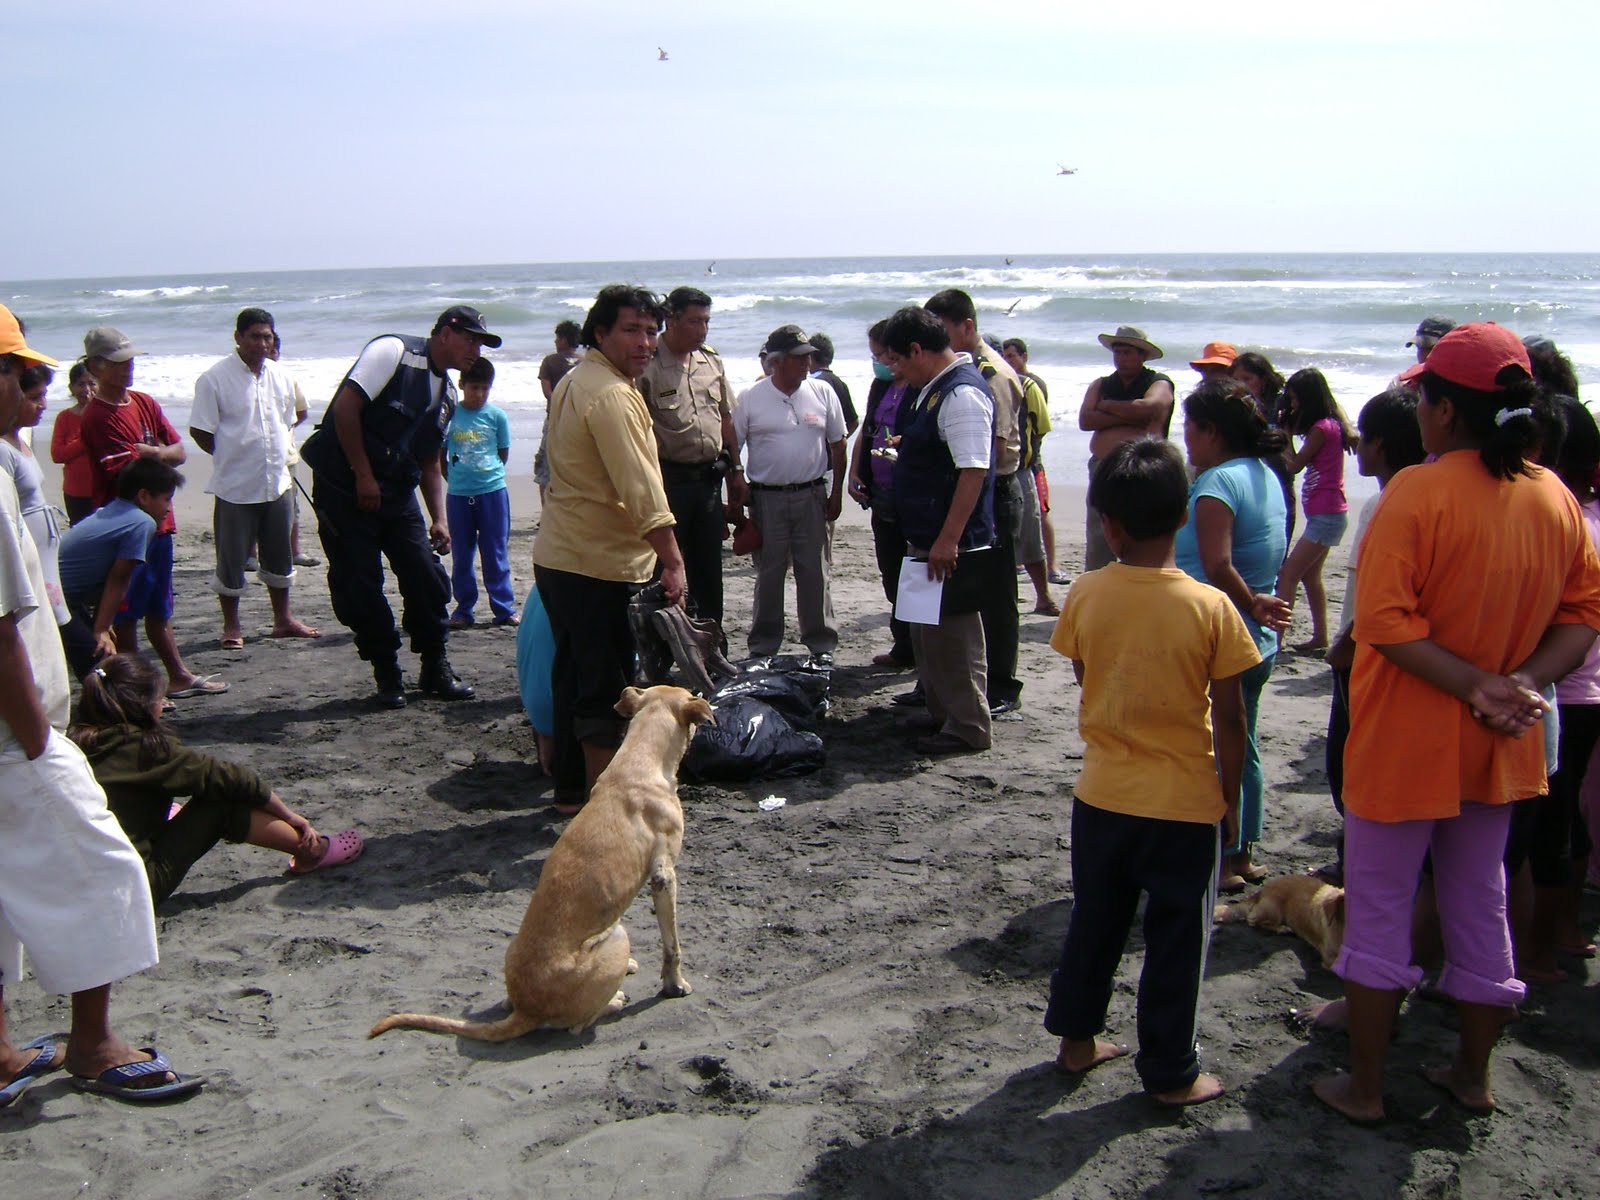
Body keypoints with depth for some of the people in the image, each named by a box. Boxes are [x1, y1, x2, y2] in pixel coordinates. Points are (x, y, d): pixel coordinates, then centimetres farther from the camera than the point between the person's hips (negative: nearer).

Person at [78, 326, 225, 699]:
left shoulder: (144, 403, 9)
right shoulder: (98, 417, -15)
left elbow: (180, 452, 6)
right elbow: (132, 470, -21)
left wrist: (153, 453, -13)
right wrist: (162, 454, -6)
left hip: (157, 521, 8)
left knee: (159, 608, 18)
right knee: (126, 612, 3)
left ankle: (179, 677, 26)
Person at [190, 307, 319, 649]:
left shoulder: (280, 376, 8)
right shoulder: (215, 378, -10)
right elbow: (200, 431, -7)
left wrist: (283, 457, 9)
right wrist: (230, 458, -5)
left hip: (278, 483, 5)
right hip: (235, 487, -5)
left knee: (279, 557, 15)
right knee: (231, 560, 5)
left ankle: (283, 619, 28)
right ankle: (231, 626, 17)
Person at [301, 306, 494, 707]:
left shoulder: (447, 396, 13)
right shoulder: (394, 351, -11)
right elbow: (345, 408, -18)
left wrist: (438, 519, 9)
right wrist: (364, 476, -18)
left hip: (397, 493, 7)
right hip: (346, 488, -7)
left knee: (428, 579, 1)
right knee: (360, 587, -3)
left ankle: (436, 671, 14)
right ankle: (387, 676, 11)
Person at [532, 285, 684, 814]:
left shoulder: (574, 381, 15)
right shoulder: (611, 394, -18)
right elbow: (641, 488, -25)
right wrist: (672, 561, -24)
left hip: (559, 556, 10)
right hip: (600, 565, -10)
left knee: (574, 676, 18)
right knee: (606, 689, -1)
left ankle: (570, 789, 28)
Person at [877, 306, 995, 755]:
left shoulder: (962, 394, -20)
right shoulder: (934, 388, 13)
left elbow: (973, 470, -26)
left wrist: (948, 540, -28)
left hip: (952, 548, -11)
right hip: (927, 540, 11)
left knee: (952, 635, -2)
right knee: (927, 633, 19)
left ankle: (968, 727, 9)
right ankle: (941, 713, 32)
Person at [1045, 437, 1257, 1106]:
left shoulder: (1086, 595, -9)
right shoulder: (1210, 607, -15)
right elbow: (1229, 718, -9)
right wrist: (1230, 797, 2)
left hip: (1102, 795, 3)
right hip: (1186, 801, -2)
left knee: (1094, 921, 20)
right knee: (1176, 938, 11)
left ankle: (1076, 1039, 33)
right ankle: (1171, 1073, 23)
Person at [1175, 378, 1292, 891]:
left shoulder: (1217, 483, -20)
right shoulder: (1266, 476, 9)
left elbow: (1218, 568, -29)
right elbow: (1269, 561, 13)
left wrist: (1253, 607, -16)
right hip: (1258, 642, 9)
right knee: (1243, 748, 18)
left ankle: (1221, 859, 11)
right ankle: (1242, 853, 29)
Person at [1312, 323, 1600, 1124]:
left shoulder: (1418, 492, -19)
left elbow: (1385, 621, -25)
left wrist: (1477, 685, -20)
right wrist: (1522, 682, -9)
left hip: (1404, 743, -6)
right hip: (1497, 748, 6)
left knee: (1378, 914, 8)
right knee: (1481, 911, 19)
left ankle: (1363, 1086, 19)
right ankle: (1472, 1075, 33)